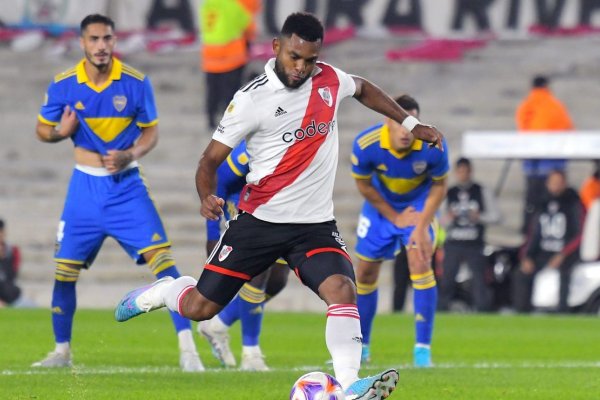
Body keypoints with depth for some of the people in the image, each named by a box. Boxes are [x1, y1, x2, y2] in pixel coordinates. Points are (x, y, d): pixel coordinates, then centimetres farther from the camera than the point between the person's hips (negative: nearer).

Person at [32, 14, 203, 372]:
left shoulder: (136, 83, -9)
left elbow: (151, 131, 2)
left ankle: (187, 348, -15)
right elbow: (42, 129, 7)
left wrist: (131, 155, -18)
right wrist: (60, 132, -17)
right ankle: (62, 351, 23)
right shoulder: (63, 85, -6)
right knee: (65, 270, 4)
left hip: (126, 185, -2)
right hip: (85, 187, 2)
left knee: (162, 258, -16)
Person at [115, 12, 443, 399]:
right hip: (259, 221, -3)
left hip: (315, 225, 3)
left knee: (342, 290, -24)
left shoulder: (330, 79, 1)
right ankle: (160, 292, 35)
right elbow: (211, 159, -7)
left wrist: (411, 123, 23)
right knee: (199, 307, 1)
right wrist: (207, 198, -27)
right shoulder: (252, 99, -12)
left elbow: (363, 88, 26)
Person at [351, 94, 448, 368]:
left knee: (420, 264, -20)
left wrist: (422, 225, -21)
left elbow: (439, 186, -12)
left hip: (419, 205, -2)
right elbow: (364, 185, -11)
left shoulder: (433, 146, -30)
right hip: (381, 205, 2)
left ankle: (423, 348, -12)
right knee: (365, 273, 5)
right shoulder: (365, 145, -29)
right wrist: (395, 217, -10)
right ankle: (360, 346, 25)